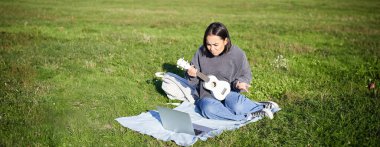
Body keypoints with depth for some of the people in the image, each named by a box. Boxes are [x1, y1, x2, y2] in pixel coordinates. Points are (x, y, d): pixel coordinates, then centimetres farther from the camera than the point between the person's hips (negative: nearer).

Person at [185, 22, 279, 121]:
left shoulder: (237, 54, -9)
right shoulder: (201, 52, -4)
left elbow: (246, 76, 3)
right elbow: (194, 81, 5)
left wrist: (239, 83, -19)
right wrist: (191, 75, -19)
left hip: (228, 92, -2)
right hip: (207, 95, 2)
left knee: (236, 106, -37)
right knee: (208, 109, -35)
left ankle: (261, 106, -5)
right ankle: (249, 116, -21)